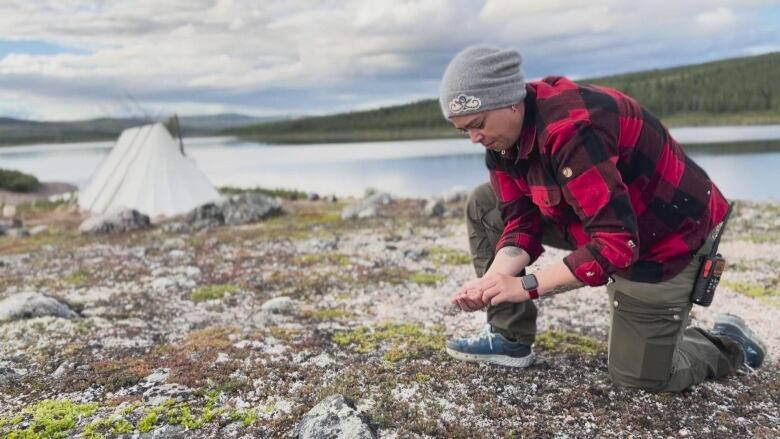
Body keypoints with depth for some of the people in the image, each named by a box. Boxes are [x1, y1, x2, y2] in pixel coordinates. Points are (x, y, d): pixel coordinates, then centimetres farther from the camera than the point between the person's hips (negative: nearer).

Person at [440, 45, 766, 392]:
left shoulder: (572, 129, -36)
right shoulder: (503, 137, -8)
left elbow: (618, 243, -37)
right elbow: (521, 223, -7)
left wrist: (527, 285, -34)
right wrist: (491, 281, -24)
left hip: (669, 237, -8)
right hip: (613, 232, 8)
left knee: (641, 377, -1)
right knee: (484, 207, -1)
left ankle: (730, 343, 28)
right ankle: (510, 338, 4)